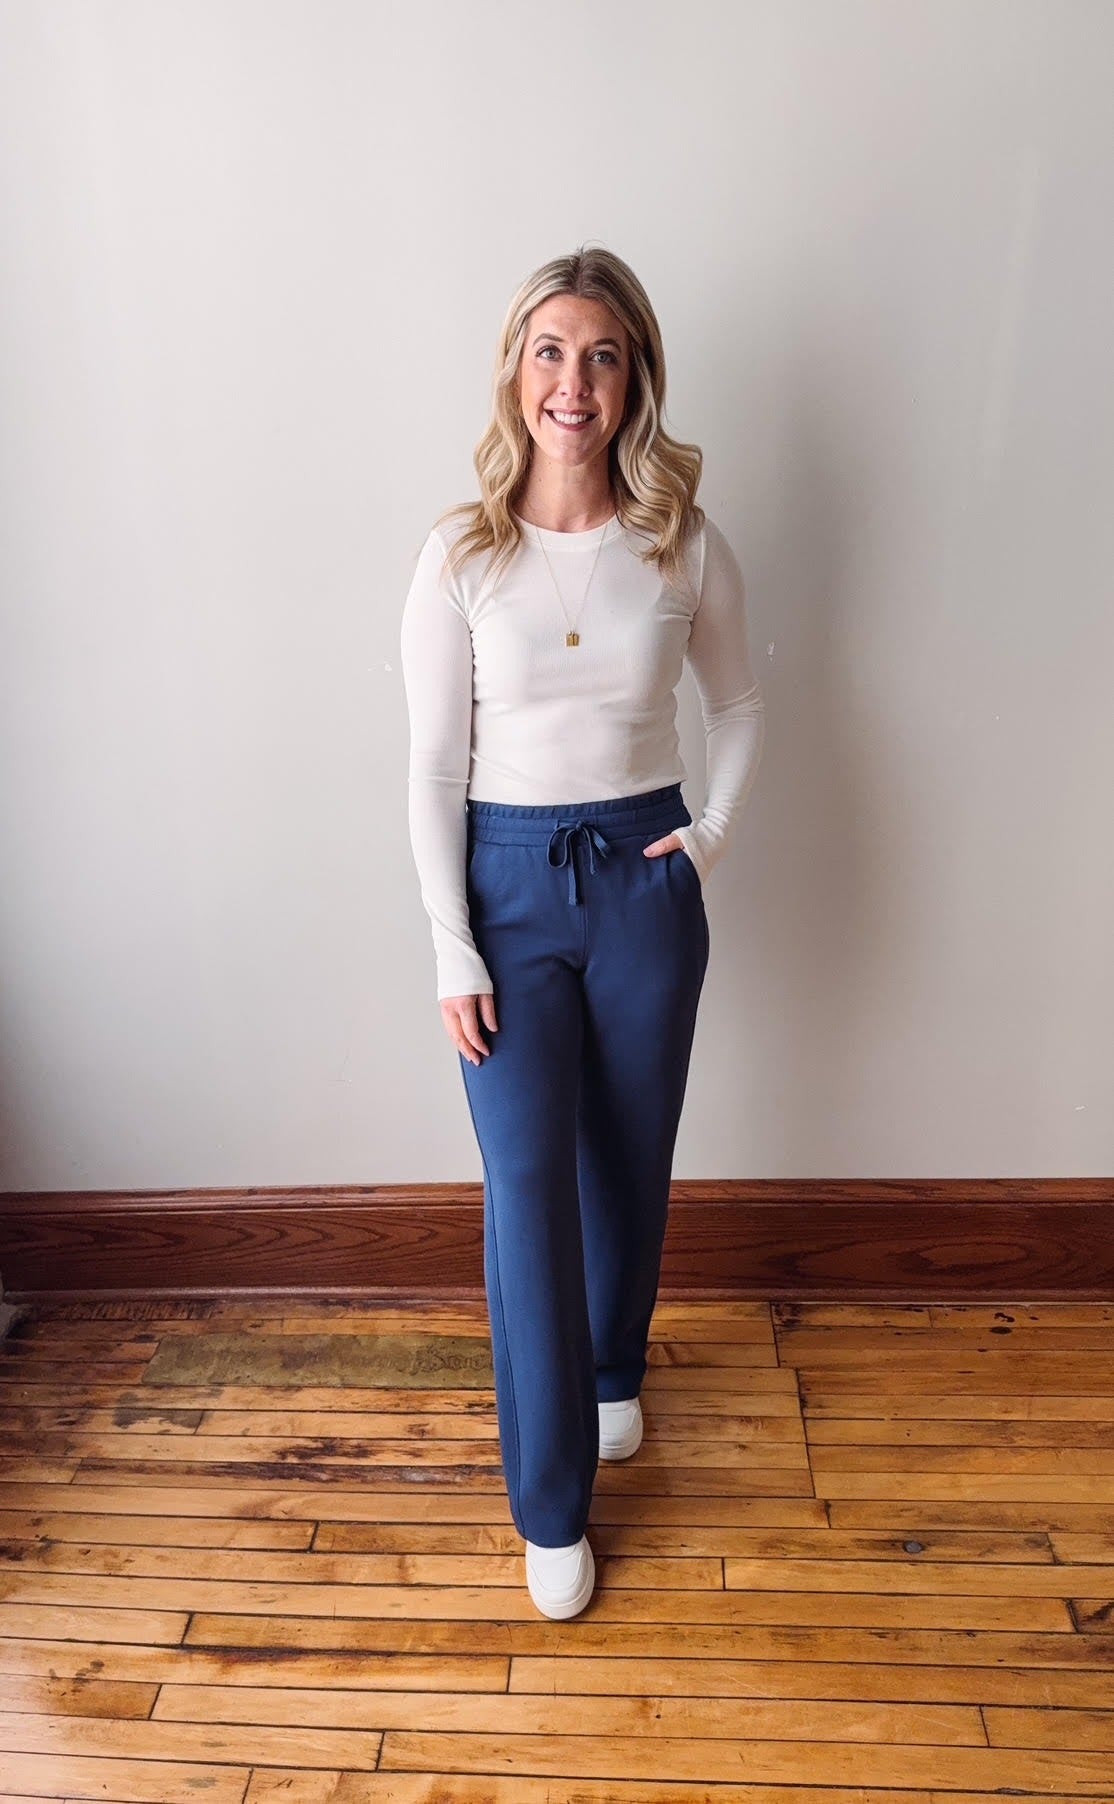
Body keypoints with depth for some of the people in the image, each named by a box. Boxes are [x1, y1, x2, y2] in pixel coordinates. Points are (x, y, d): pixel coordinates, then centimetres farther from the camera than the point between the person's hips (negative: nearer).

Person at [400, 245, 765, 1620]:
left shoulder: (687, 547, -2)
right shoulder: (460, 556, -6)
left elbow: (740, 703, 13)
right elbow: (434, 768, -6)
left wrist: (716, 831, 0)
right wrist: (451, 954, -9)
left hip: (643, 878, 2)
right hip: (509, 880, -1)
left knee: (629, 1162, 14)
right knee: (526, 1183, -4)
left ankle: (613, 1367, 45)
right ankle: (550, 1505, 16)